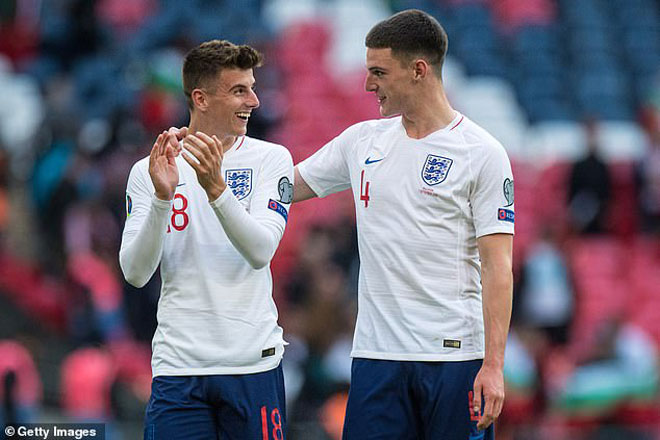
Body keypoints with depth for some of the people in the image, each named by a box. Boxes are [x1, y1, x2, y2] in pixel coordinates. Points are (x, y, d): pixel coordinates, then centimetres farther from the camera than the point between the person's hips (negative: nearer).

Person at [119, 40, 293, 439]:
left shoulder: (271, 159, 2)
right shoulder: (146, 173, 4)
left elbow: (261, 251, -12)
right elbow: (135, 273, -5)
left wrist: (215, 187, -25)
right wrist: (162, 198, -18)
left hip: (253, 361, 0)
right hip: (178, 365, 0)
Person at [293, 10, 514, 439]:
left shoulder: (482, 153, -4)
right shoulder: (362, 141, 11)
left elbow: (497, 267, -8)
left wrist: (494, 366, -15)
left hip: (455, 354, -4)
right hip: (376, 354, 4)